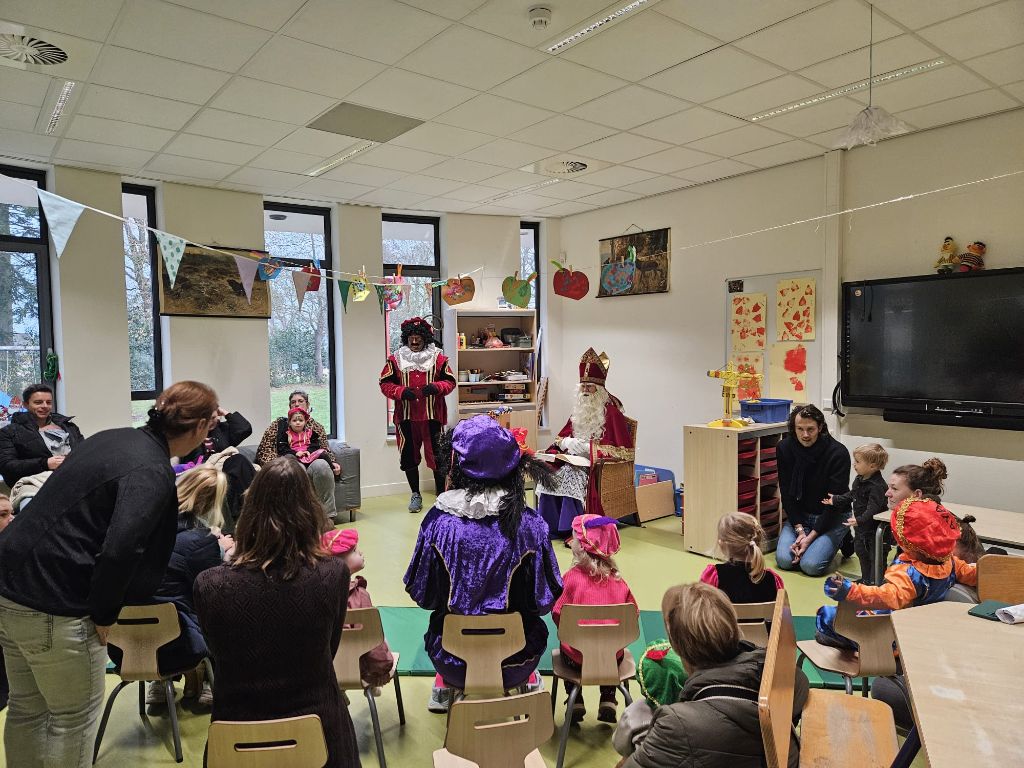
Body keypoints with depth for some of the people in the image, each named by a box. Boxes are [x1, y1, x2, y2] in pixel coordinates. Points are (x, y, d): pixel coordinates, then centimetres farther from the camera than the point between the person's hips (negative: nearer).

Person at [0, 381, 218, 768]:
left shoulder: (112, 438, 8)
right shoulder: (152, 471, -20)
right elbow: (119, 553, -28)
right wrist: (104, 616, -13)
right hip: (53, 605, -9)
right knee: (75, 717, 11)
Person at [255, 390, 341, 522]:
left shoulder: (316, 426, 29)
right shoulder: (279, 424, 24)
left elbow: (326, 450, 26)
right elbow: (264, 450, 15)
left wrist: (334, 463, 4)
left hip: (312, 464, 1)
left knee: (321, 465, -37)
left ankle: (328, 516, -31)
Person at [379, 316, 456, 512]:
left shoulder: (438, 358, 2)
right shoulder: (395, 359, 4)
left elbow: (450, 382, 5)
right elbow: (385, 384, 4)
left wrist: (436, 387, -15)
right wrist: (401, 391, -14)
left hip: (432, 415, -1)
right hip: (406, 416, 2)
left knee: (437, 455, 1)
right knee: (409, 457, 9)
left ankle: (441, 494, 15)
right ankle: (415, 494, 26)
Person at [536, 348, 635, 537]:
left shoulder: (611, 411, -7)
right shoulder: (580, 410, 15)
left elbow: (619, 448, -13)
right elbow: (562, 437, 20)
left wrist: (586, 447, -16)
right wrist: (566, 443, -5)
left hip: (600, 463, -6)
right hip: (575, 458, 7)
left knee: (570, 475, -32)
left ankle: (572, 527, -24)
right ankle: (549, 525, -13)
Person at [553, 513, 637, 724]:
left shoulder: (571, 577, -17)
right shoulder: (617, 579, -7)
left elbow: (558, 616, -15)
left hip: (577, 659, -2)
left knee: (564, 648, 30)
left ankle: (576, 703, 26)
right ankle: (608, 701, 29)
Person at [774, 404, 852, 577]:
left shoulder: (838, 453, -20)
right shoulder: (785, 448, -10)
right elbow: (786, 493, -5)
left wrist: (811, 536, -20)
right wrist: (800, 530, -15)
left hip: (832, 516, -3)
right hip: (799, 515, 3)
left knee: (811, 565, -20)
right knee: (784, 560, -16)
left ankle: (841, 539, 9)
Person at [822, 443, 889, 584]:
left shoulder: (878, 486, -25)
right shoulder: (859, 480, 6)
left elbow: (873, 509, -32)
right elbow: (851, 495, 22)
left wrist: (860, 520, -39)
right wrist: (835, 500, 23)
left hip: (874, 529, -11)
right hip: (862, 528, 11)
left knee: (875, 556, 0)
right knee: (861, 552, 23)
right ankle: (865, 579, 39)